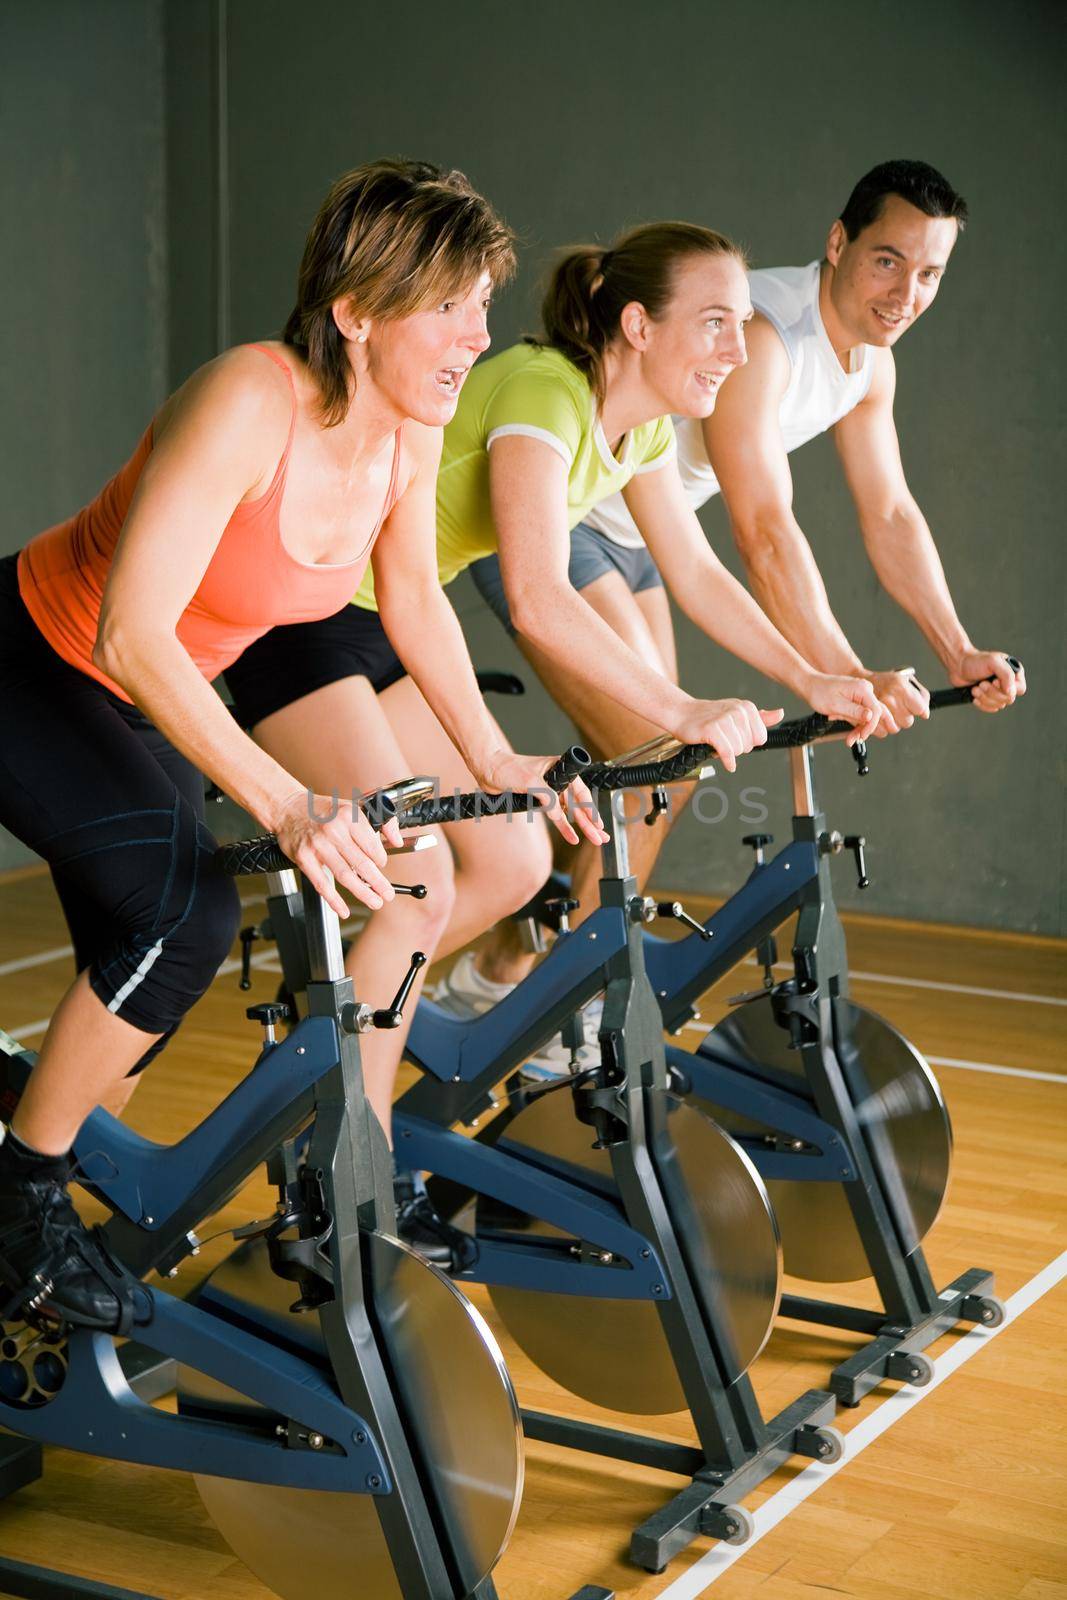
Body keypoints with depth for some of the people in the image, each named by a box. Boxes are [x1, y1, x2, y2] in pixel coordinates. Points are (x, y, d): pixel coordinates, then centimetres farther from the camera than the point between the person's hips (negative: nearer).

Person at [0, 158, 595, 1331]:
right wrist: (284, 806, -46)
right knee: (185, 913, -23)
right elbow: (133, 636, -39)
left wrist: (493, 759, 6)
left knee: (149, 970, 11)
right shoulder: (249, 401, -33)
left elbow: (416, 600, 8)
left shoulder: (408, 437, -11)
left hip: (150, 699, 8)